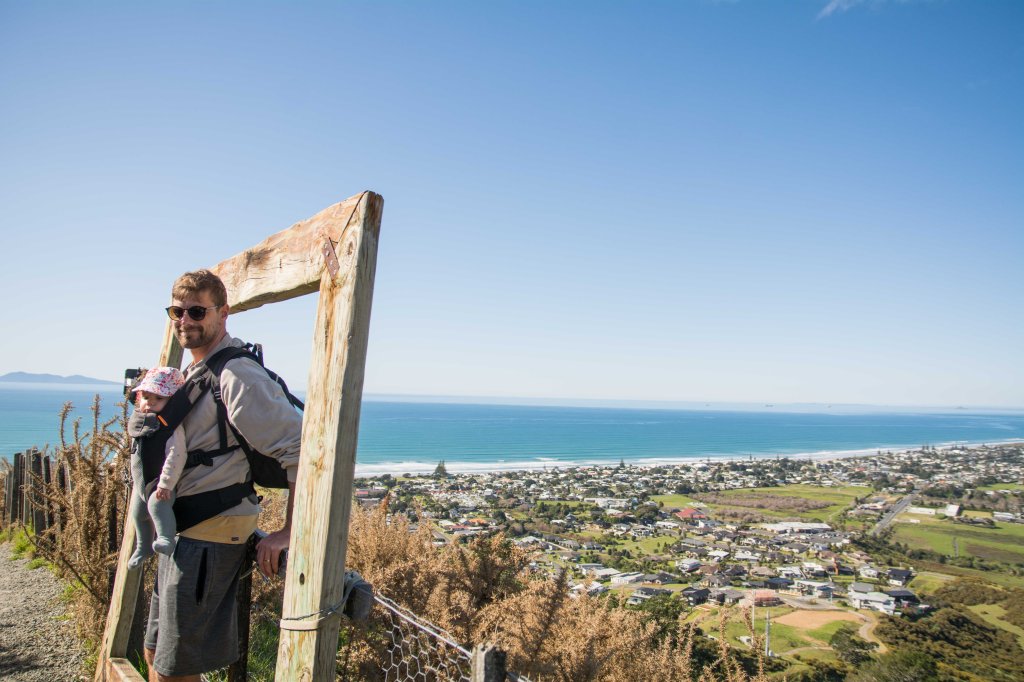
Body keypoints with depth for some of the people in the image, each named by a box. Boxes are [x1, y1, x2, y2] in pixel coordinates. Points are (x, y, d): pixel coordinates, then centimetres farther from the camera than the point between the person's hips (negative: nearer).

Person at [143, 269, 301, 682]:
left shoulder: (238, 375, -21)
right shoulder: (194, 373, 12)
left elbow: (300, 448, -26)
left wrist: (289, 533, -25)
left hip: (209, 539, -10)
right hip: (179, 532, 10)